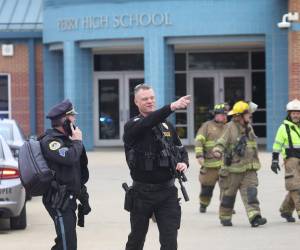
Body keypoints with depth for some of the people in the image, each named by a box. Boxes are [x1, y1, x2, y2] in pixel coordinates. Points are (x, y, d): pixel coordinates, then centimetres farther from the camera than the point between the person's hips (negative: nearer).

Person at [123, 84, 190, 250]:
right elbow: (147, 123, -28)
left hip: (167, 191, 3)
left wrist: (184, 162, -2)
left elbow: (180, 149, 22)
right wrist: (172, 107, -42)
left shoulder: (167, 126, 10)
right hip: (142, 191, -2)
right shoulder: (132, 126, -6)